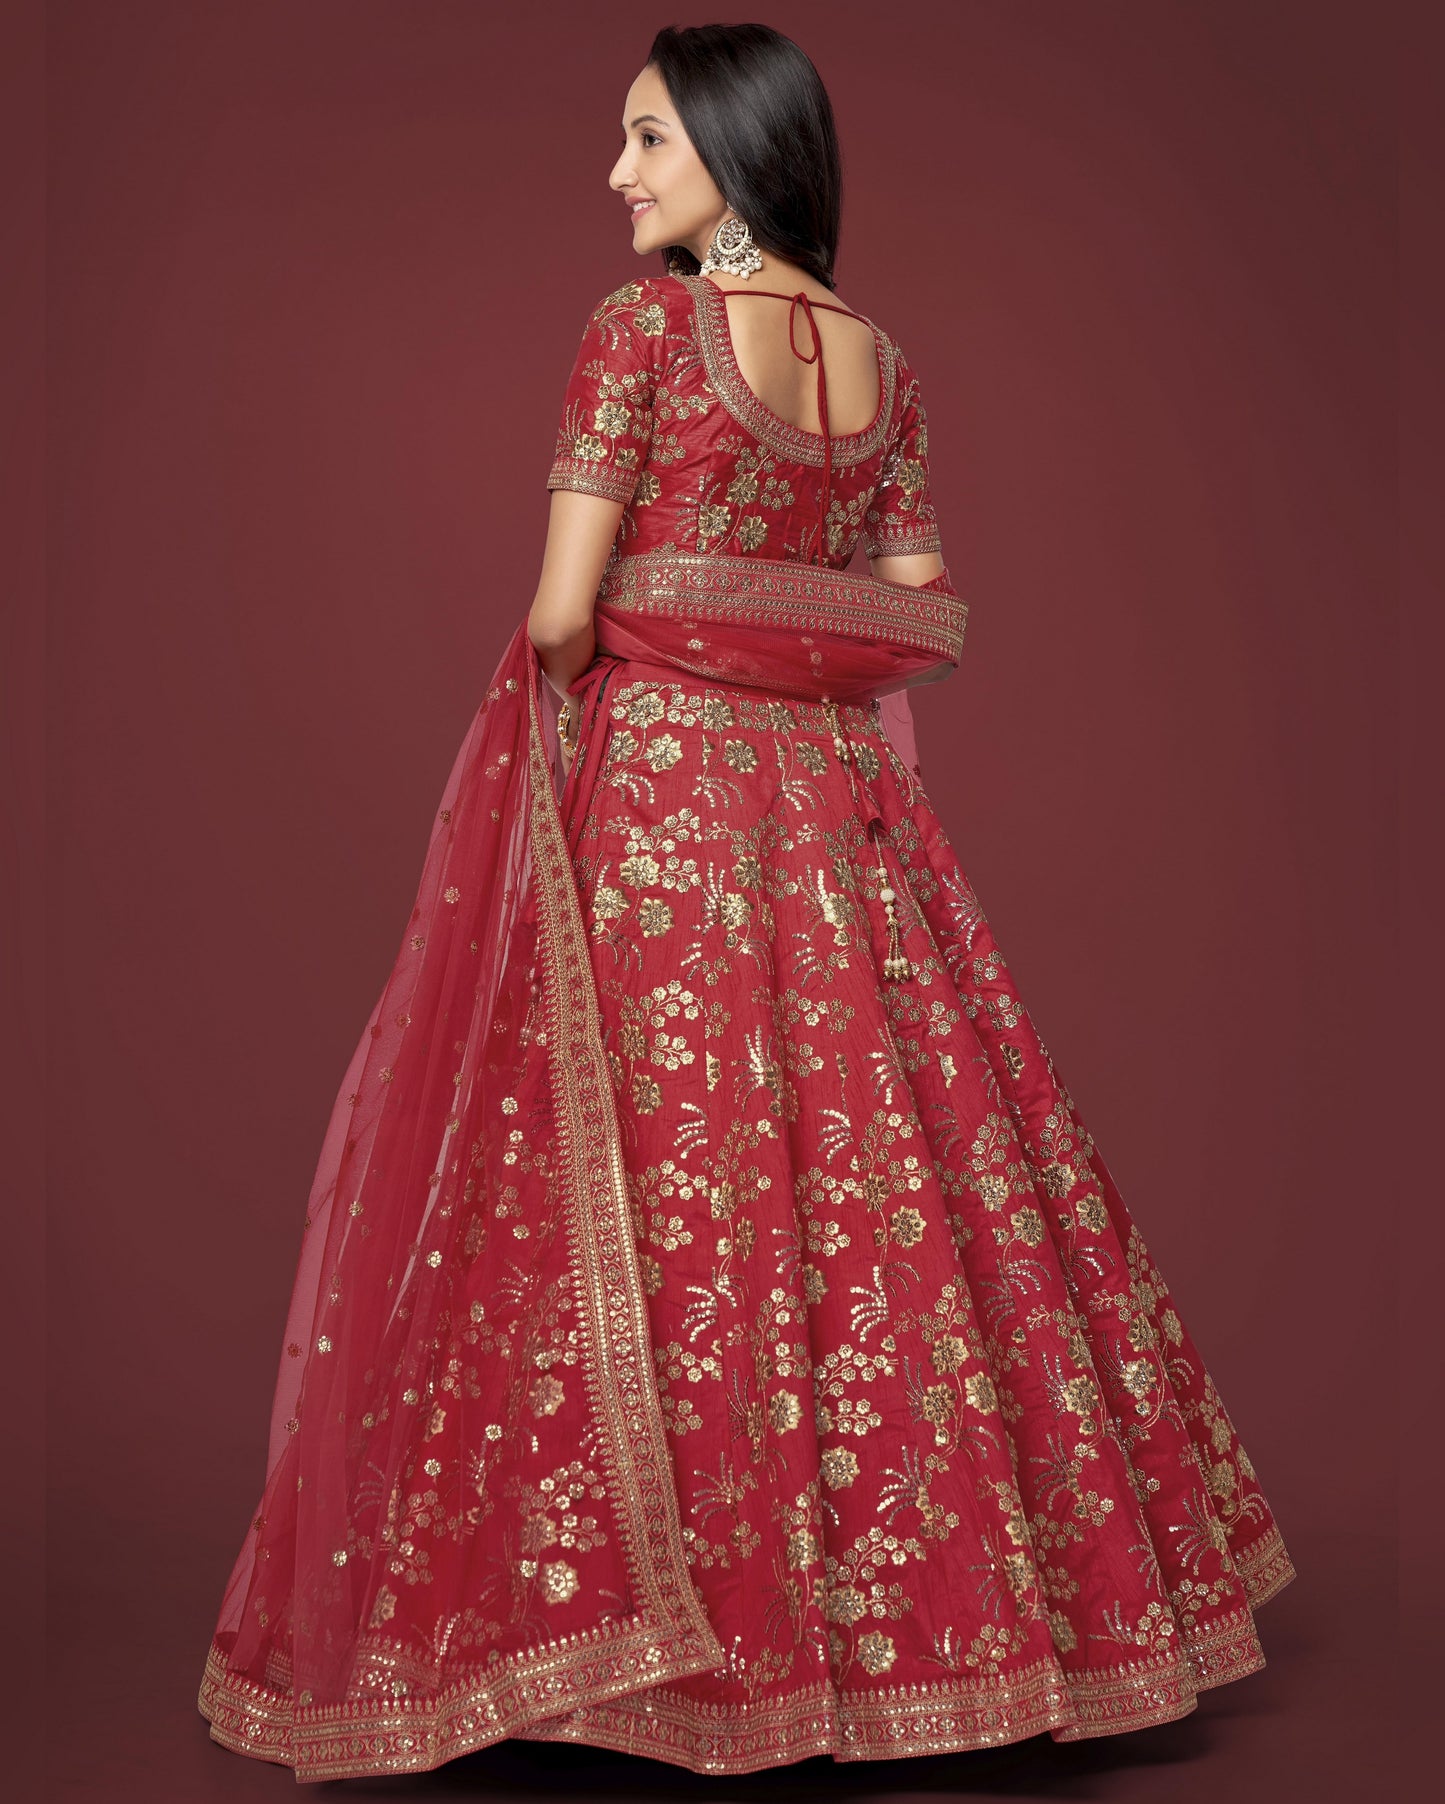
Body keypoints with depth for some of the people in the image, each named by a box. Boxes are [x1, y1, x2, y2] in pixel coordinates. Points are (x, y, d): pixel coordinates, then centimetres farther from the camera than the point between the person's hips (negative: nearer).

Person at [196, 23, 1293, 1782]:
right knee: (867, 1179, 11)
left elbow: (563, 613, -12)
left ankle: (634, 1605, 4)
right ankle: (913, 1585, 21)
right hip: (833, 811, 6)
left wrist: (564, 692, 8)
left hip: (645, 792, -6)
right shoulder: (886, 361, 10)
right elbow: (922, 630, 9)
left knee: (634, 1174, -1)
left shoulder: (638, 325, -7)